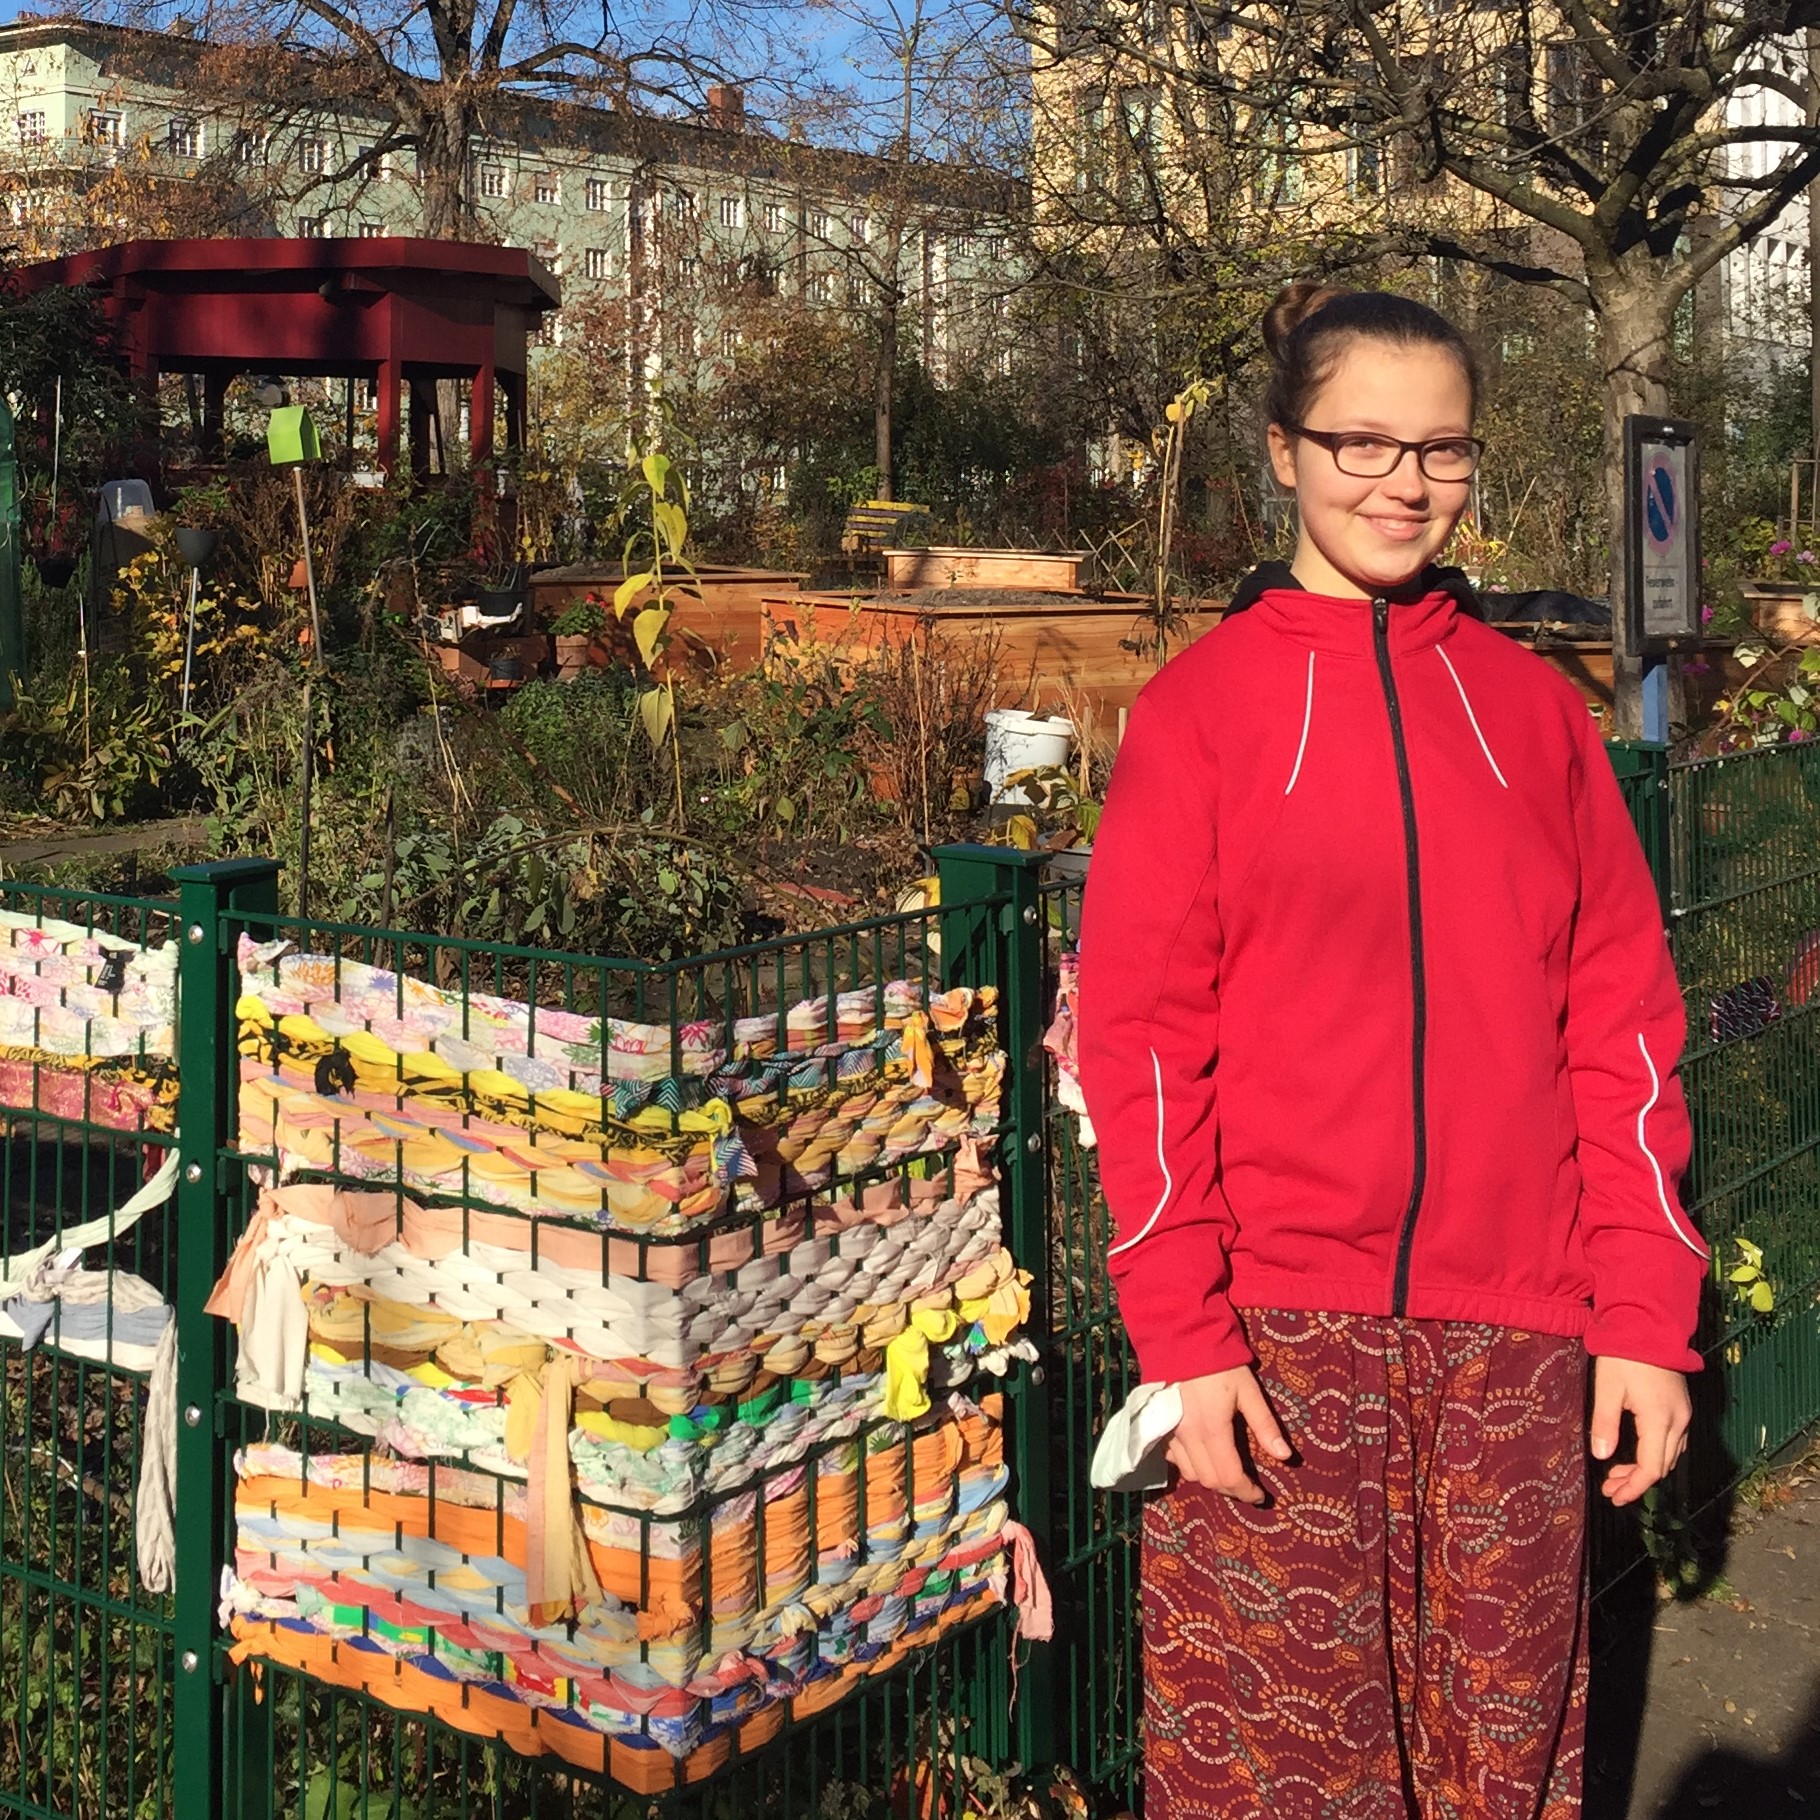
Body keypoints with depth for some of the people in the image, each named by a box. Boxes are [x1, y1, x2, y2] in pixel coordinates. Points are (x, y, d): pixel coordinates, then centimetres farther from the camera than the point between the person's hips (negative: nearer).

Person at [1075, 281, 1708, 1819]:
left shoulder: (1534, 706, 9)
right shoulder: (1201, 704, 2)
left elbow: (1620, 1024, 7)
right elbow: (1142, 1037, -2)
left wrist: (1646, 1316, 1)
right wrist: (1182, 1331, -9)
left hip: (1514, 1343, 2)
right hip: (1274, 1337, -2)